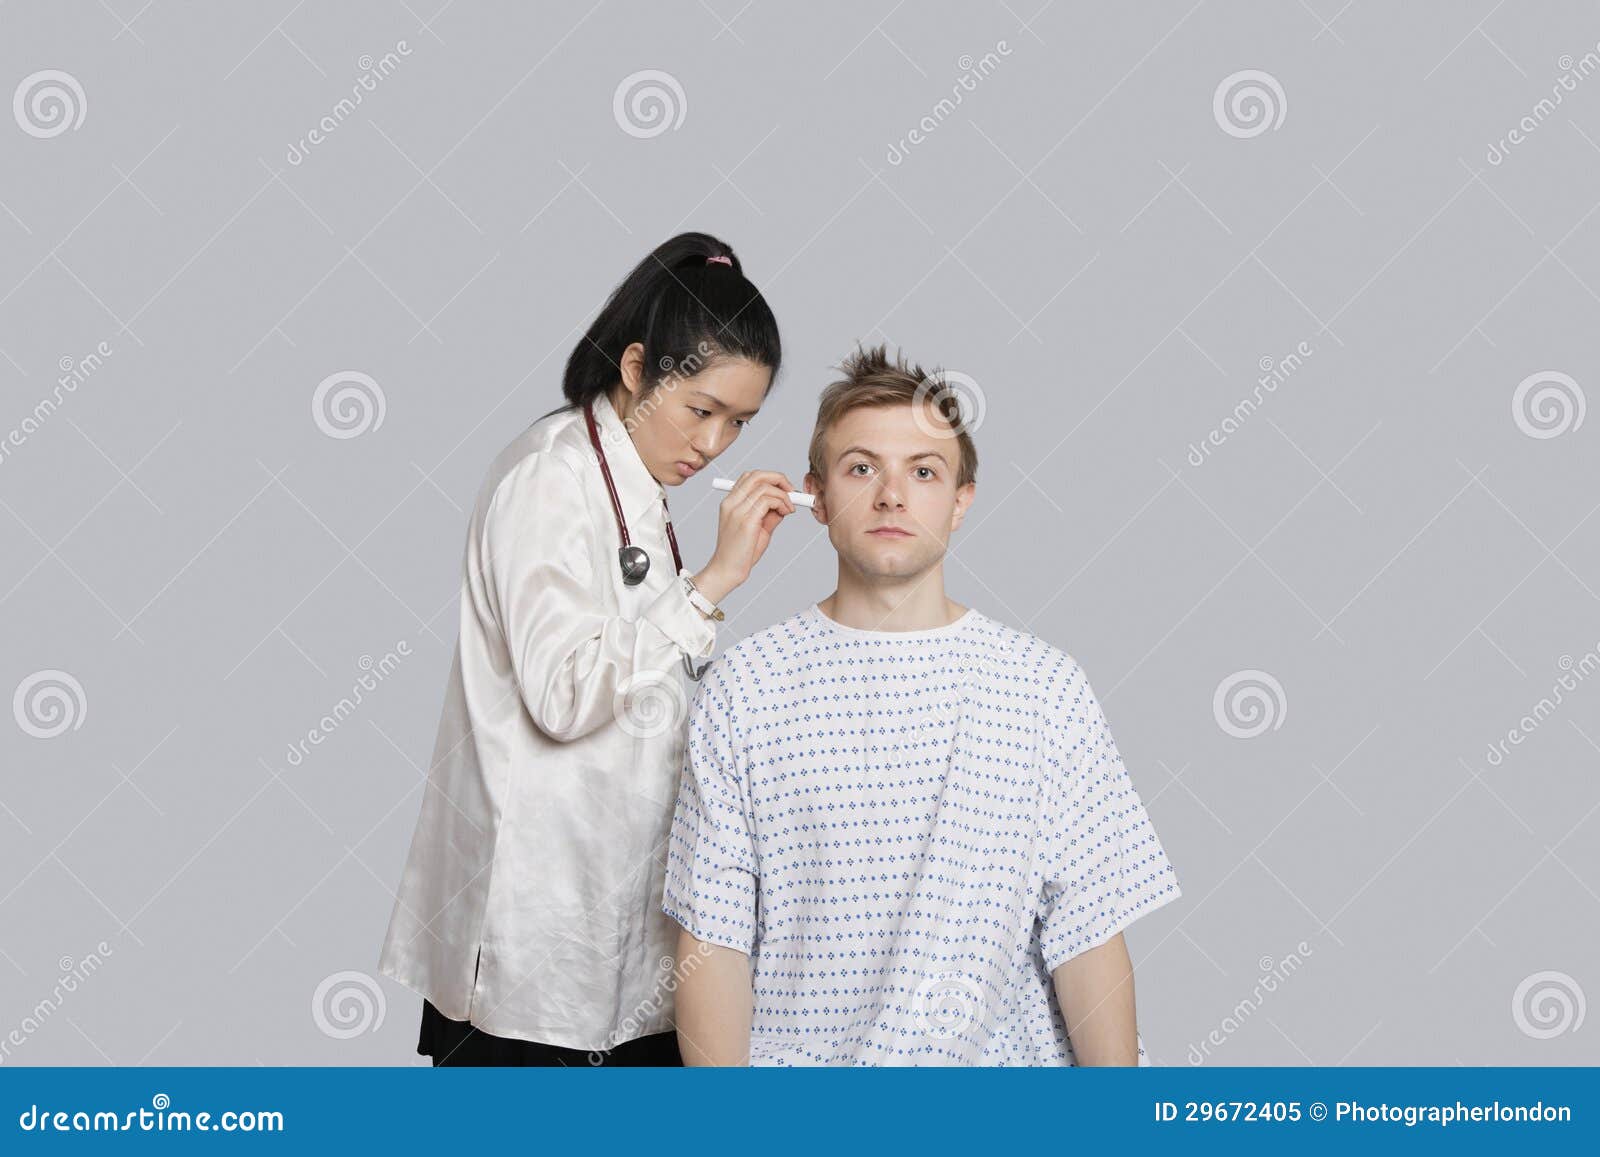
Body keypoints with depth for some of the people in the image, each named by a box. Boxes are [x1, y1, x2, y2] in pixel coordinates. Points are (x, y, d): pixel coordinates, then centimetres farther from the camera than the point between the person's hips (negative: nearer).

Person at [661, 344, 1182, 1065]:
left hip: (993, 1058, 1)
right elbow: (712, 938, 2)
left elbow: (1087, 935, 3)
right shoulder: (742, 688, 4)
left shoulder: (1046, 688, 5)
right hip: (798, 1053, -1)